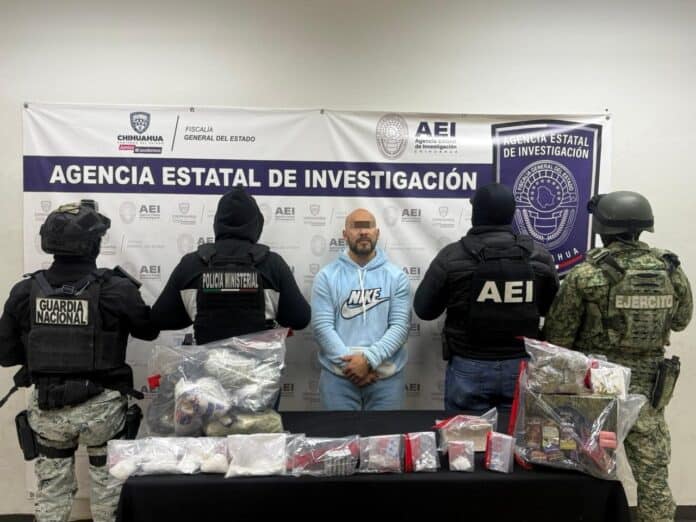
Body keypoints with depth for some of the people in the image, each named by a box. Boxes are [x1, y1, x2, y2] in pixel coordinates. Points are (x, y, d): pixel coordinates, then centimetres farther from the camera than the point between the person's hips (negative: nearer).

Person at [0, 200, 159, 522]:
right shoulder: (116, 289, -15)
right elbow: (148, 330, 2)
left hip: (47, 407, 2)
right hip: (102, 406, -2)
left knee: (52, 486, 22)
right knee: (108, 483, 19)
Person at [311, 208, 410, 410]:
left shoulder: (396, 276, 2)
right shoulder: (327, 276, 0)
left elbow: (400, 325, -6)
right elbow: (322, 326, -6)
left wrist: (369, 359, -17)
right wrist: (350, 362, -16)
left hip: (387, 376, 1)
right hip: (338, 375, -1)